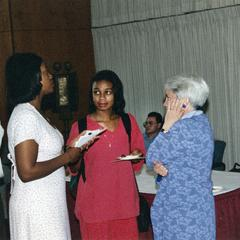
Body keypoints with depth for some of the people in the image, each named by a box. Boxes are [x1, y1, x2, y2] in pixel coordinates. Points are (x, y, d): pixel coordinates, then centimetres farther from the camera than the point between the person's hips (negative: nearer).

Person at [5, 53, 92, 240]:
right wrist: (67, 157, -15)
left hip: (47, 204, 9)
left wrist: (72, 150, 8)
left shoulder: (32, 113, 11)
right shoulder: (25, 116, -20)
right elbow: (27, 172, -24)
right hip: (36, 208, -9)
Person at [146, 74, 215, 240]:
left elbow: (151, 158, -13)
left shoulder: (184, 128, -22)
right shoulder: (201, 121, 8)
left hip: (184, 210, -9)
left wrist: (167, 124, -13)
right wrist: (158, 165, -9)